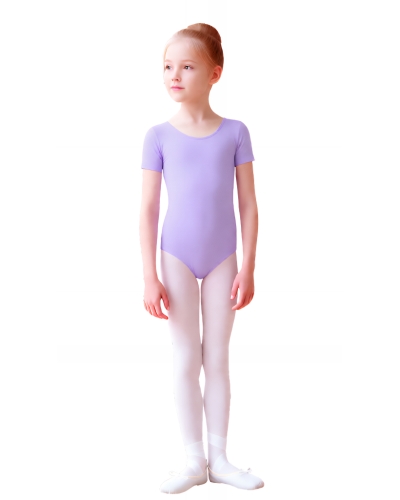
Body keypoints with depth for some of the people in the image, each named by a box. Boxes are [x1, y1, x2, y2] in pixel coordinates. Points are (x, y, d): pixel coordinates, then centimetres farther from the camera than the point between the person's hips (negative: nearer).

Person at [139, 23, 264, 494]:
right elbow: (148, 208, -4)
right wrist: (150, 277, -8)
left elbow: (248, 205, -1)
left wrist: (247, 268, -4)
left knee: (217, 359, 8)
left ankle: (219, 458, 20)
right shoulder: (159, 135, -5)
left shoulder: (234, 132, -3)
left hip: (222, 259, 1)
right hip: (177, 259, -1)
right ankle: (194, 460, 16)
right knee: (186, 360, 4)